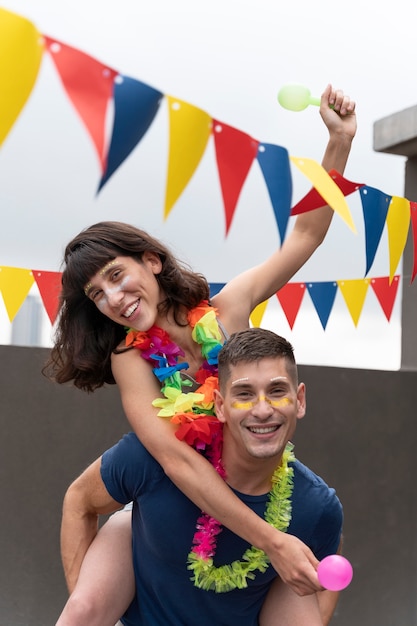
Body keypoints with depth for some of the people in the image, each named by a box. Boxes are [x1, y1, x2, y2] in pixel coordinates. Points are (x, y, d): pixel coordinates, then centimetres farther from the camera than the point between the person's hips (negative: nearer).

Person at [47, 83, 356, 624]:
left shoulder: (226, 309, -11)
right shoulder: (130, 359, -17)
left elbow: (306, 234, -7)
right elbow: (177, 460, -29)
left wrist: (340, 139, -15)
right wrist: (272, 541, -34)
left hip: (254, 497, 3)